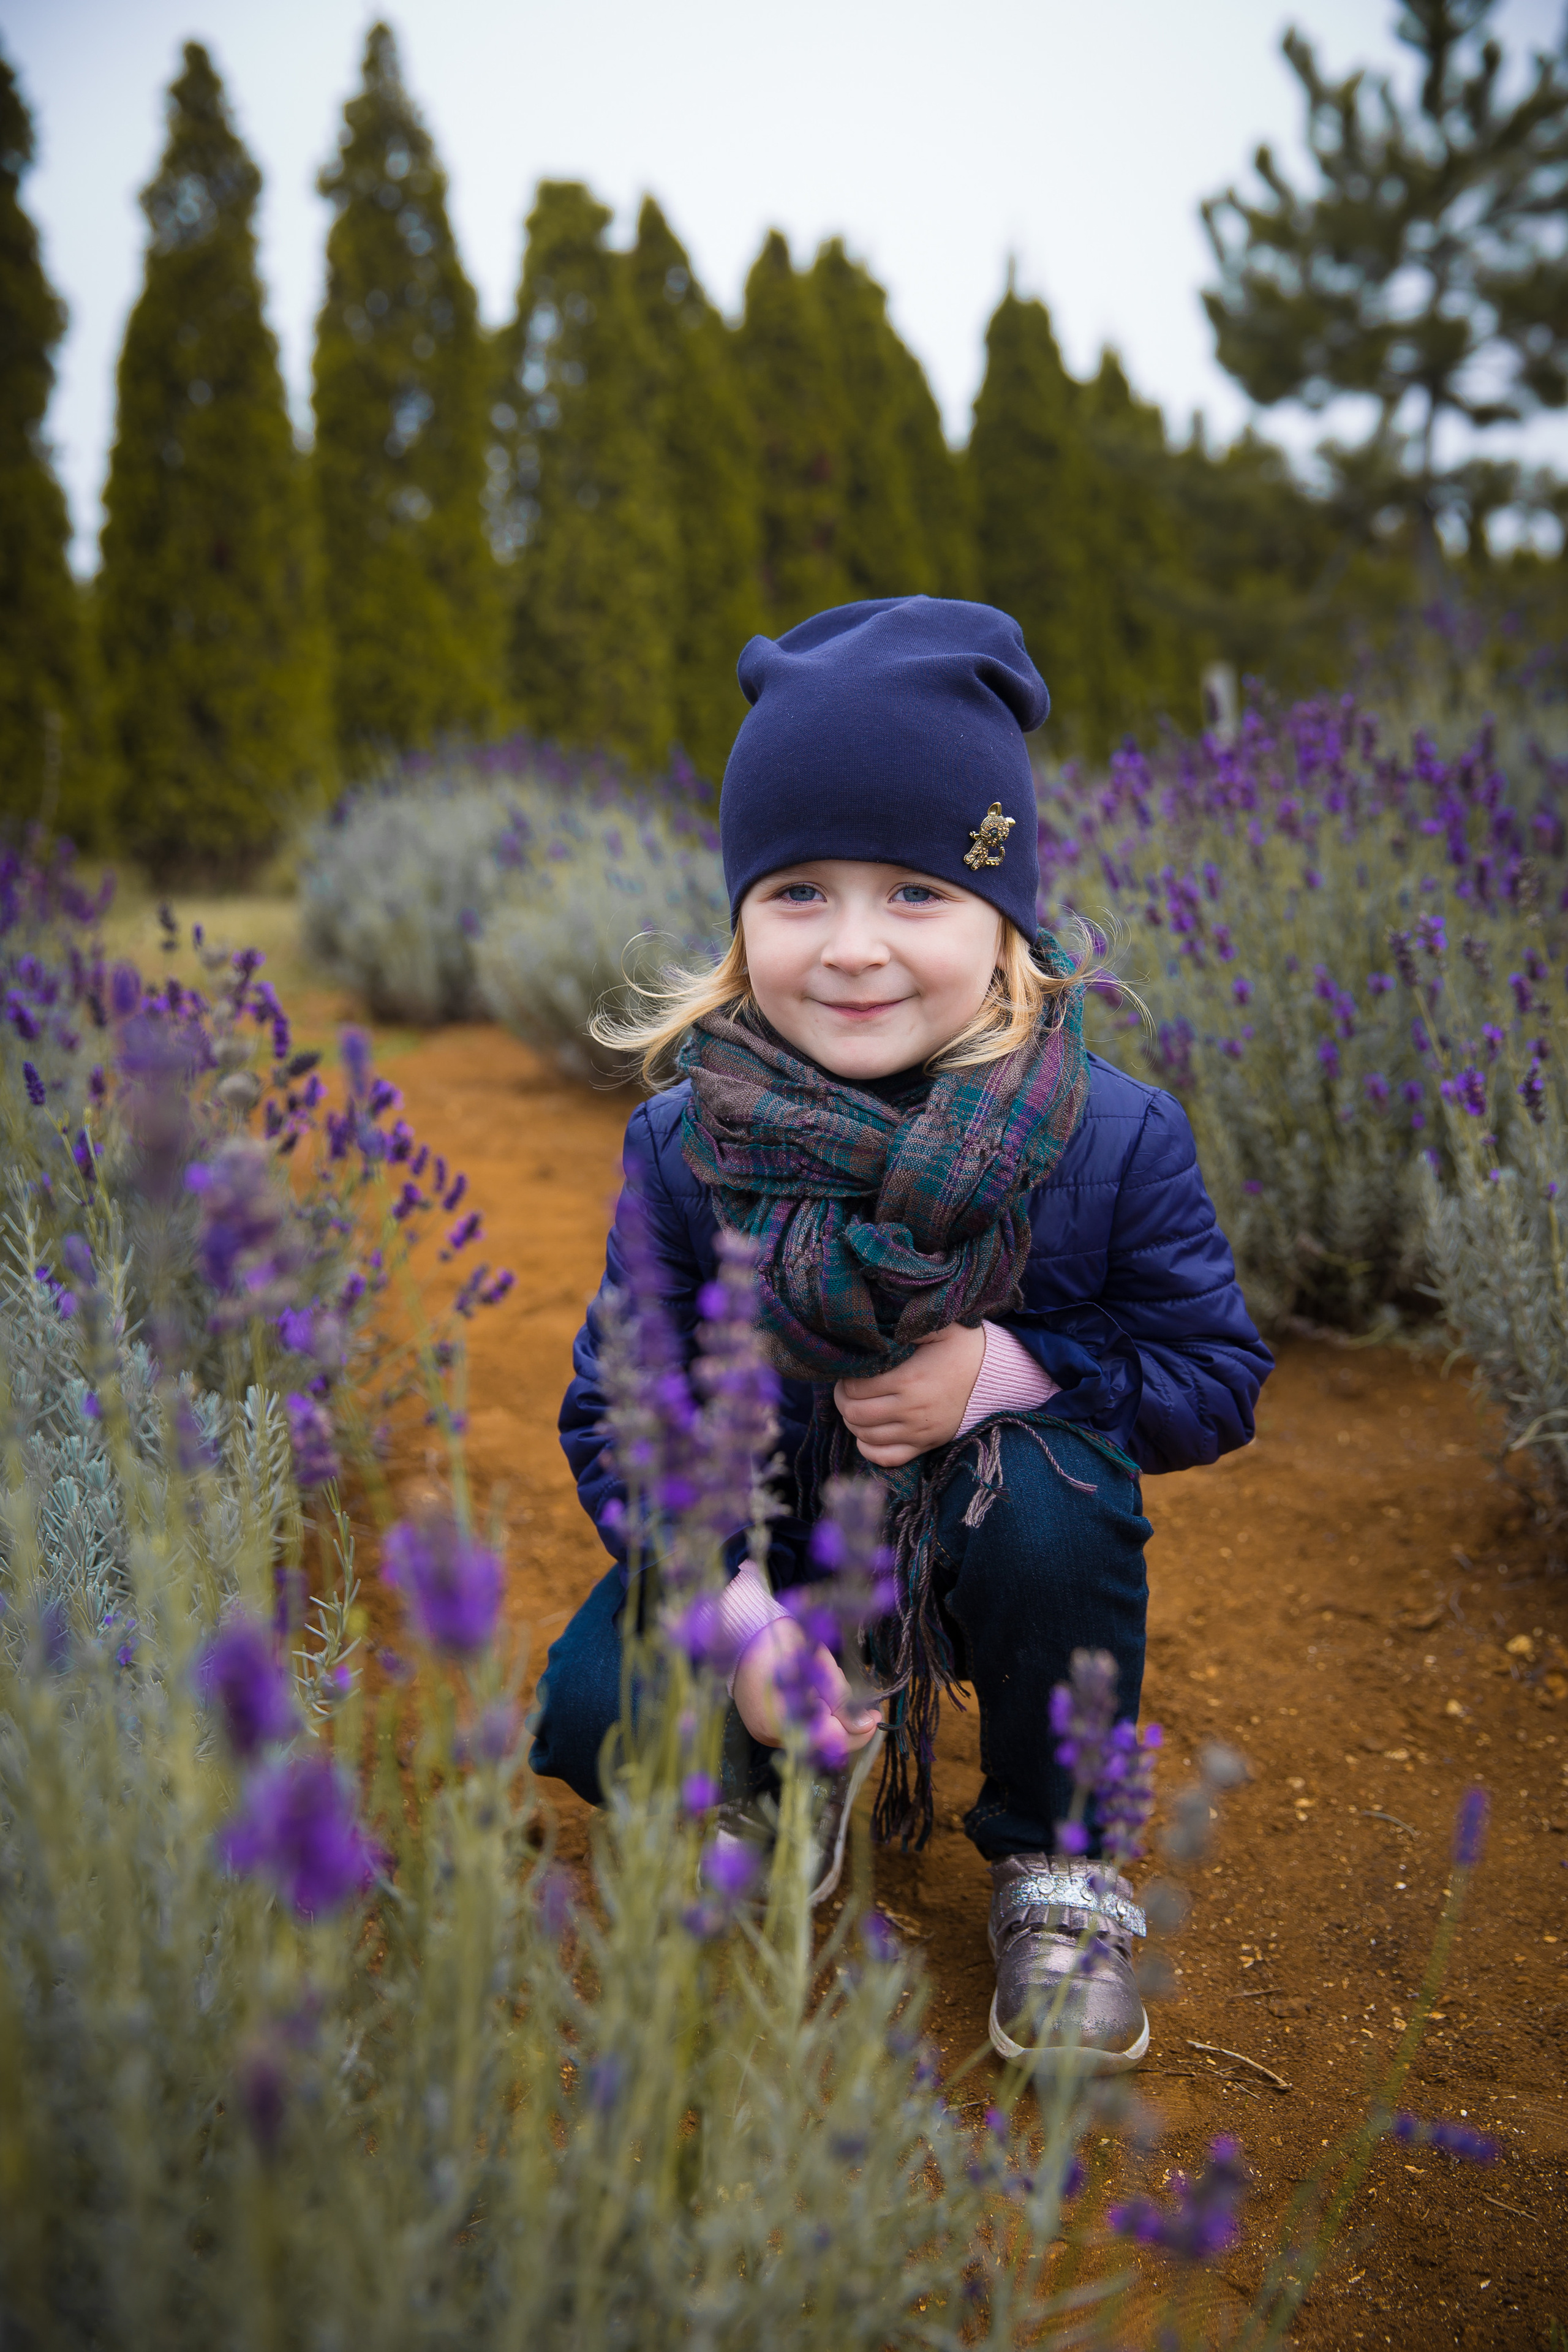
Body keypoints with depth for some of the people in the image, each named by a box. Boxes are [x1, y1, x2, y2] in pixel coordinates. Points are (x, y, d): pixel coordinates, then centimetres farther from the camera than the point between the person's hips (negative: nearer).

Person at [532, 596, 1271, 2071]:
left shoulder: (1114, 1138, -21)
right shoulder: (684, 1145, -19)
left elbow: (1218, 1379, -10)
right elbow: (615, 1413, -11)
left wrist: (1012, 1369, -29)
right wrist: (736, 1618, -26)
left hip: (996, 1550, 0)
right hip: (769, 1548, 1)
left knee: (1055, 1491, -34)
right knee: (590, 1714, -22)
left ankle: (1055, 1857, -4)